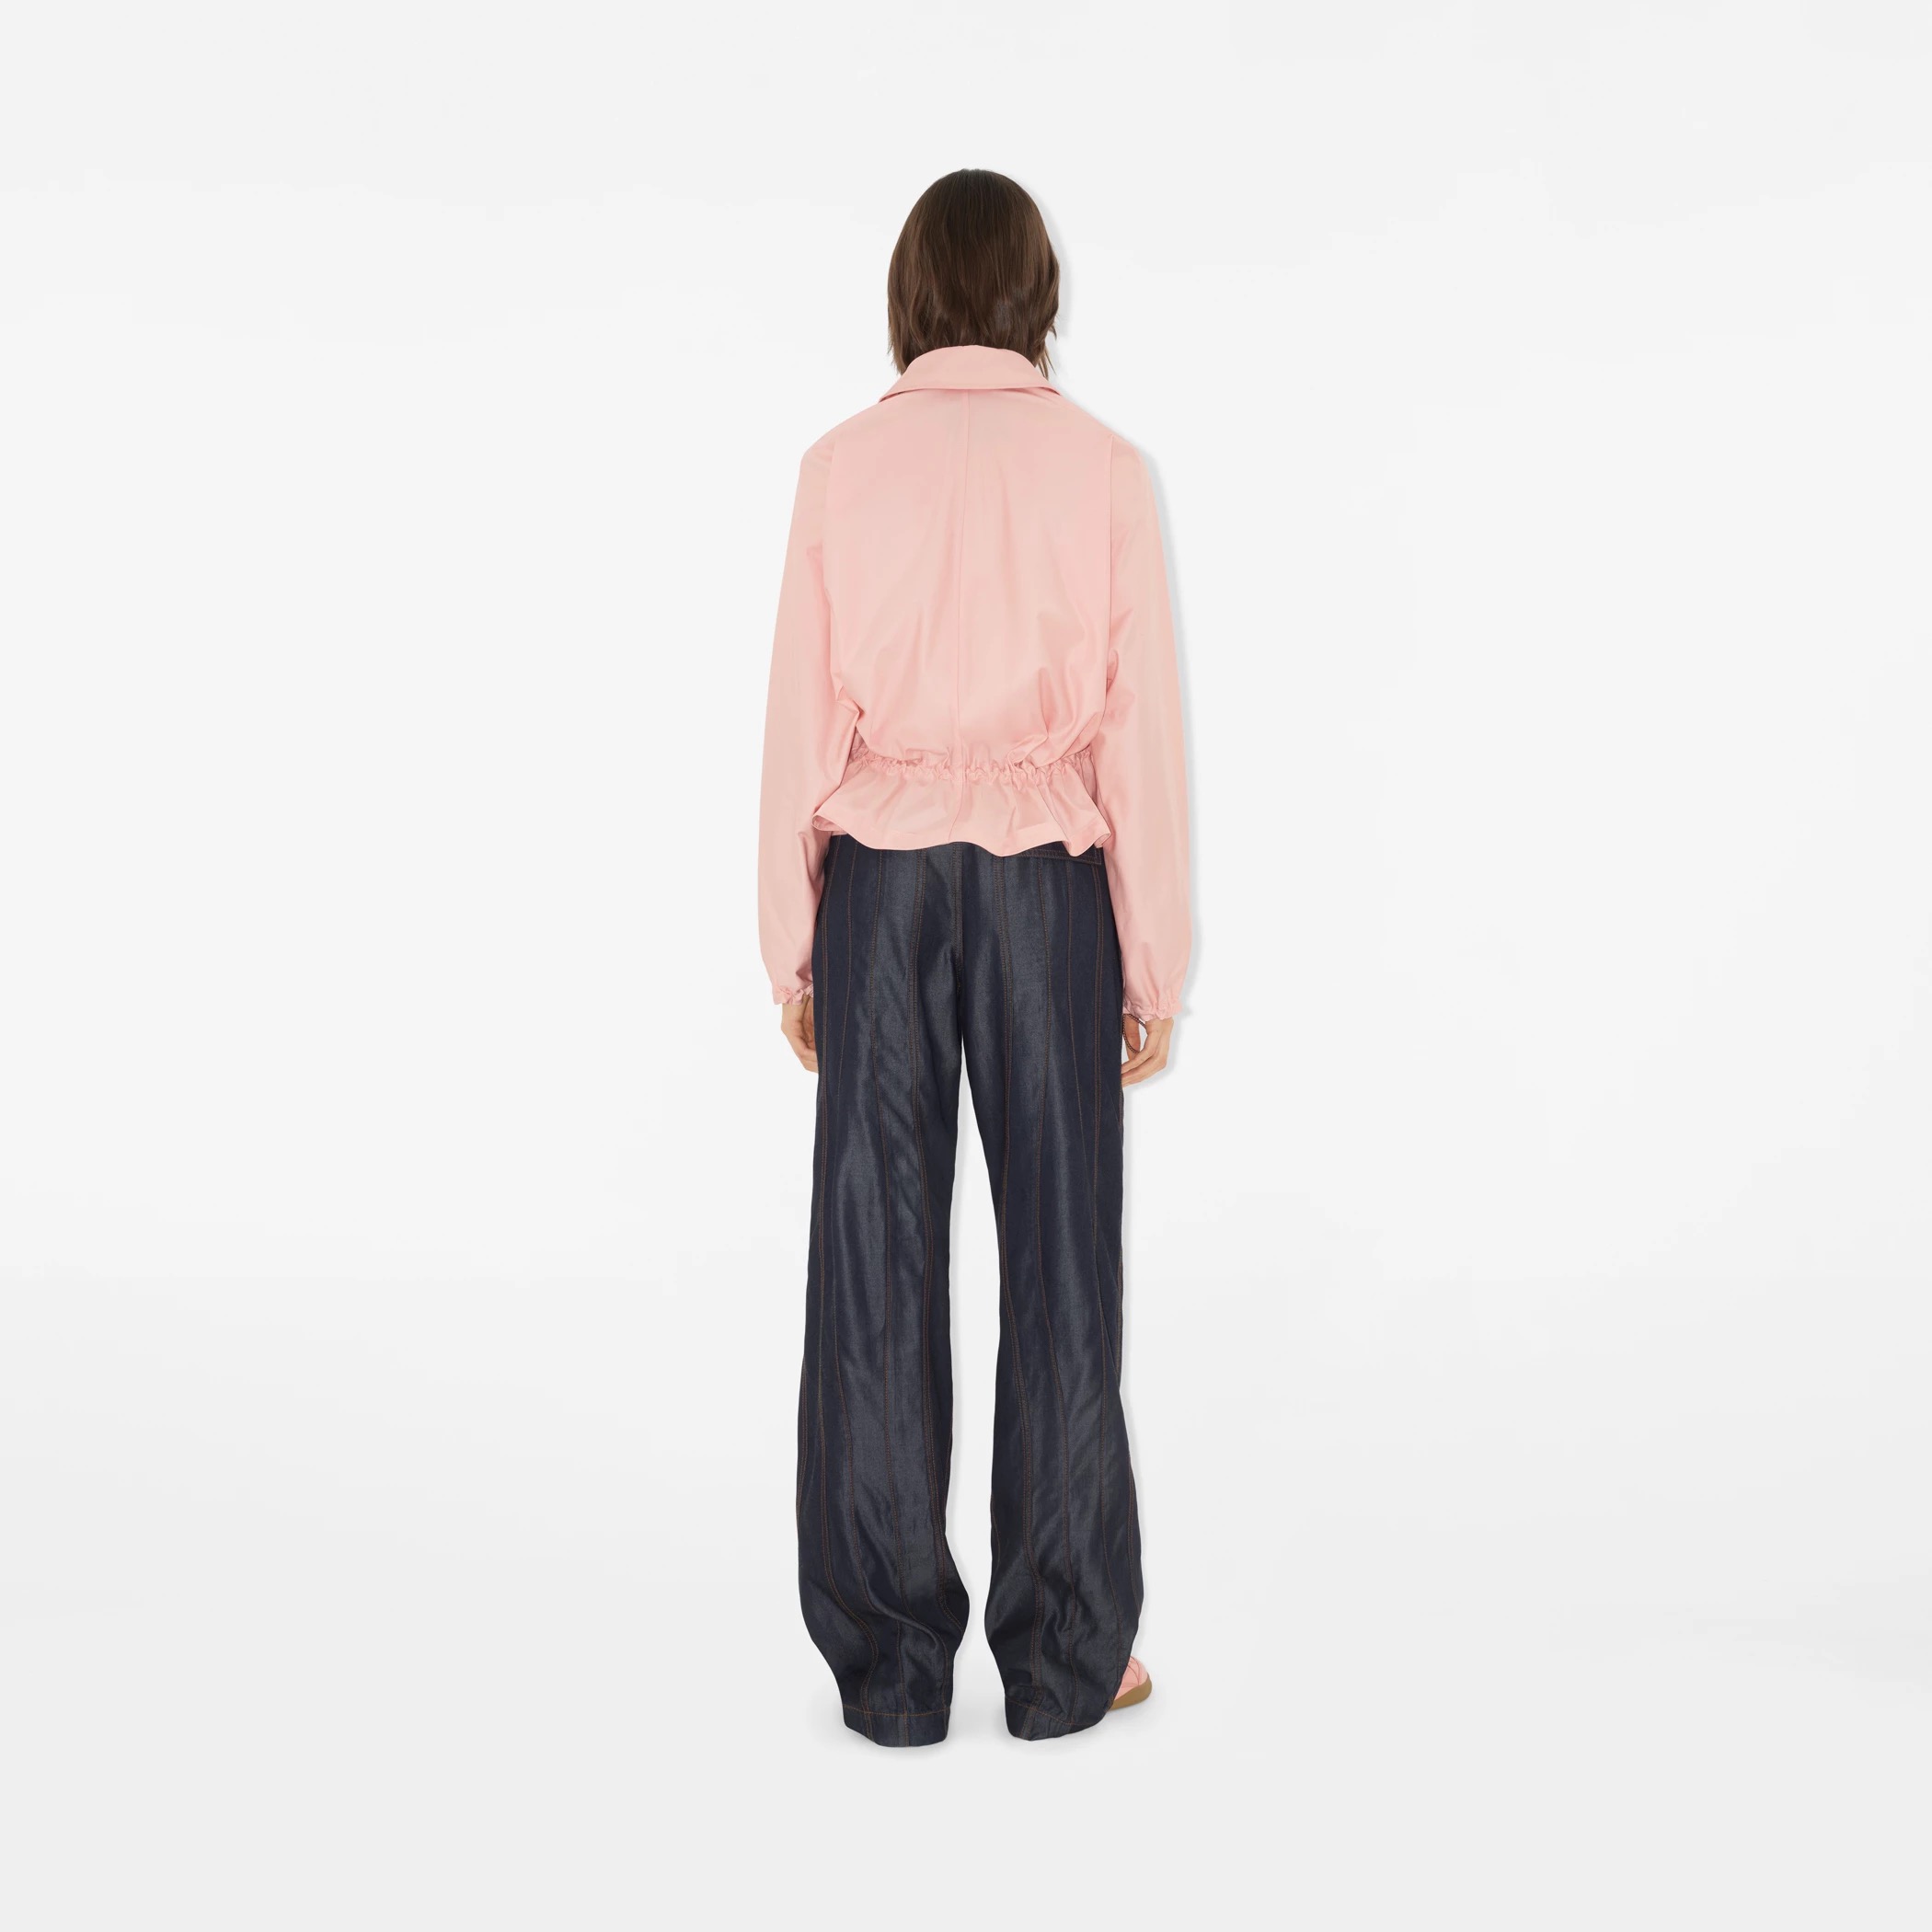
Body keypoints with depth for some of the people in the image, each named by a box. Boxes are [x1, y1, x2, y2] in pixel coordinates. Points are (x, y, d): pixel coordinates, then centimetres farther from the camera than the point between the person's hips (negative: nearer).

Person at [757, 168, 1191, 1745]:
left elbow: (802, 724, -1)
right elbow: (1142, 731, -3)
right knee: (1058, 1259, 7)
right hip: (1046, 885, 0)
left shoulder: (844, 467, -1)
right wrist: (1155, 964, 3)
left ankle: (893, 1665, 13)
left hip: (880, 885, 1)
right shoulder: (1104, 468, -2)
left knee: (879, 1263, 6)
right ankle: (1065, 1658, 15)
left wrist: (792, 946, 7)